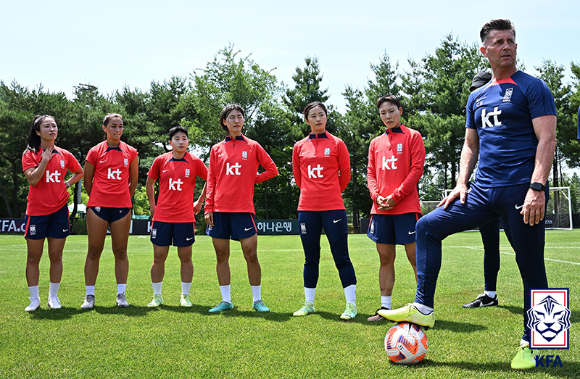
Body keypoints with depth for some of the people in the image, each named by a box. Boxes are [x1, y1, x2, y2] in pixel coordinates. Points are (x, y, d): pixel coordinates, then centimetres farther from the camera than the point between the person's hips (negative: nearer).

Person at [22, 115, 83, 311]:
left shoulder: (64, 155, 7)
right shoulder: (30, 154, -2)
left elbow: (80, 172, 23)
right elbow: (32, 179, -16)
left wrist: (67, 184, 7)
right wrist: (45, 159, -15)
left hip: (59, 210, 2)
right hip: (37, 211, -2)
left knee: (56, 256, 6)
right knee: (33, 257, 3)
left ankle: (53, 296, 19)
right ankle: (34, 299, 14)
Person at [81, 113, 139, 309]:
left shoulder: (130, 152, 7)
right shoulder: (95, 152, 3)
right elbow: (87, 181, 10)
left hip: (122, 207, 1)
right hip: (97, 206, -1)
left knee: (120, 252, 4)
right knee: (94, 251, 2)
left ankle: (121, 294, 12)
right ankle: (89, 295, 9)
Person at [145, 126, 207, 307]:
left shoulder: (195, 162, -1)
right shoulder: (160, 160, 3)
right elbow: (150, 182, 17)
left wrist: (200, 201, 10)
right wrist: (152, 204, 13)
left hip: (185, 217, -1)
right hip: (162, 216, 1)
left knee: (185, 257, 4)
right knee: (158, 257, 4)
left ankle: (185, 296, 16)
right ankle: (157, 296, 18)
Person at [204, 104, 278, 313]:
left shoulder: (252, 146, 7)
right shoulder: (216, 149, 11)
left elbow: (272, 169, 10)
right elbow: (211, 180, 9)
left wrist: (253, 179, 2)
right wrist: (208, 208, 1)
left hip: (243, 209, -2)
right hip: (220, 209, 2)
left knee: (251, 255, -4)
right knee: (221, 256, 5)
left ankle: (257, 300, 9)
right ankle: (226, 300, 15)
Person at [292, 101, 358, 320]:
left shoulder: (337, 144, 2)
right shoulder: (299, 147, 9)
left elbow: (345, 174, 9)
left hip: (333, 207, -3)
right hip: (307, 208, 3)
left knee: (341, 256, -4)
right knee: (310, 258, 10)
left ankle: (351, 305, 1)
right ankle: (309, 304, 20)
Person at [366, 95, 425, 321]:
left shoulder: (412, 136, 2)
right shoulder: (376, 143, 17)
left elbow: (417, 169, -6)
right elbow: (371, 173, 14)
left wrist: (396, 196, -12)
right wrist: (377, 196, -5)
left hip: (406, 207, -5)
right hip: (380, 209, 5)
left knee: (415, 257, -3)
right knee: (385, 258, 7)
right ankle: (385, 307, 14)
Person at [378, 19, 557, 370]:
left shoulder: (532, 87, -2)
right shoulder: (477, 97, 17)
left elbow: (547, 139, -10)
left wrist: (537, 188, -20)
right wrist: (462, 183, 7)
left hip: (521, 192, -6)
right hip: (483, 192, 6)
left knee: (531, 268, 1)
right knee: (428, 226, -4)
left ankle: (531, 345, 16)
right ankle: (423, 308, 0)